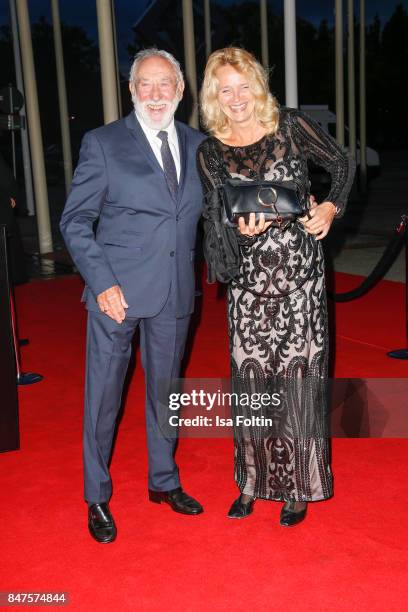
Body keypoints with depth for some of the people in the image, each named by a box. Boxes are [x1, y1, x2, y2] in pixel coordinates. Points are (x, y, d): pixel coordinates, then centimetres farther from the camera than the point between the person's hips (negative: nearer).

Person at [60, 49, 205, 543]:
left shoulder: (198, 145, 8)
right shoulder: (102, 143, -4)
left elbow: (208, 209, 17)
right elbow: (75, 220, -6)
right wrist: (102, 282, -16)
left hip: (175, 293, 4)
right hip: (118, 291, -4)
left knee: (165, 390, 17)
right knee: (103, 396, 6)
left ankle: (164, 482, 36)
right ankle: (97, 498, 24)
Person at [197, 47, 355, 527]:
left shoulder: (290, 126, 0)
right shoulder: (210, 151, 4)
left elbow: (342, 163, 12)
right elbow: (217, 220, 1)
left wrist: (331, 207, -4)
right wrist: (243, 230, -20)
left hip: (299, 272, -2)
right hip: (248, 277, 2)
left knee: (298, 374, 1)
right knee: (249, 376, 5)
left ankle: (298, 487, 16)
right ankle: (253, 481, 22)